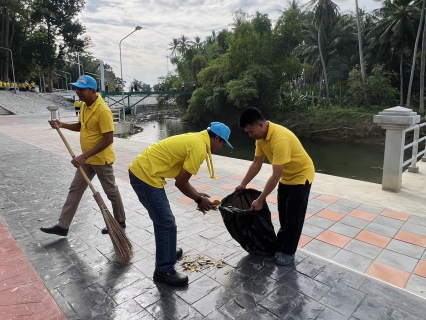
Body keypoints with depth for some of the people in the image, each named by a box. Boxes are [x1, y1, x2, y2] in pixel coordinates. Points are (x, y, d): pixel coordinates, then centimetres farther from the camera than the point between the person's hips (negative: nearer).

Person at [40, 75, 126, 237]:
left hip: (101, 160, -9)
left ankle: (120, 222, 27)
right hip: (87, 159, 9)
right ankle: (63, 226, 23)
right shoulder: (84, 106, 5)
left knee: (111, 192, 8)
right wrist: (62, 125, 2)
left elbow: (108, 140, -26)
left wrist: (84, 156, -27)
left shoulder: (103, 111, -24)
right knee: (75, 189, 12)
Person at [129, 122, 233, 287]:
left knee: (162, 219, 24)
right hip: (145, 175, -10)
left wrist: (196, 194, 17)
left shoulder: (195, 139, 14)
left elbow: (180, 176, 19)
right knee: (167, 223, -1)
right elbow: (180, 182, -13)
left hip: (140, 170, 10)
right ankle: (164, 270, 14)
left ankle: (166, 252, 43)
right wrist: (198, 199, 1)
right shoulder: (199, 148, -16)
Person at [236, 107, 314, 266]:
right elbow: (256, 164, 0)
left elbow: (275, 175, -35)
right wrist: (243, 184, 0)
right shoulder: (261, 136, -10)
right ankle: (280, 245, 33)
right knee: (283, 214, 17)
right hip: (286, 176, 8)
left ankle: (288, 252, 17)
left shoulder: (280, 138, -37)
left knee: (293, 216, 1)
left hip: (301, 176, -8)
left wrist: (260, 200, -30)